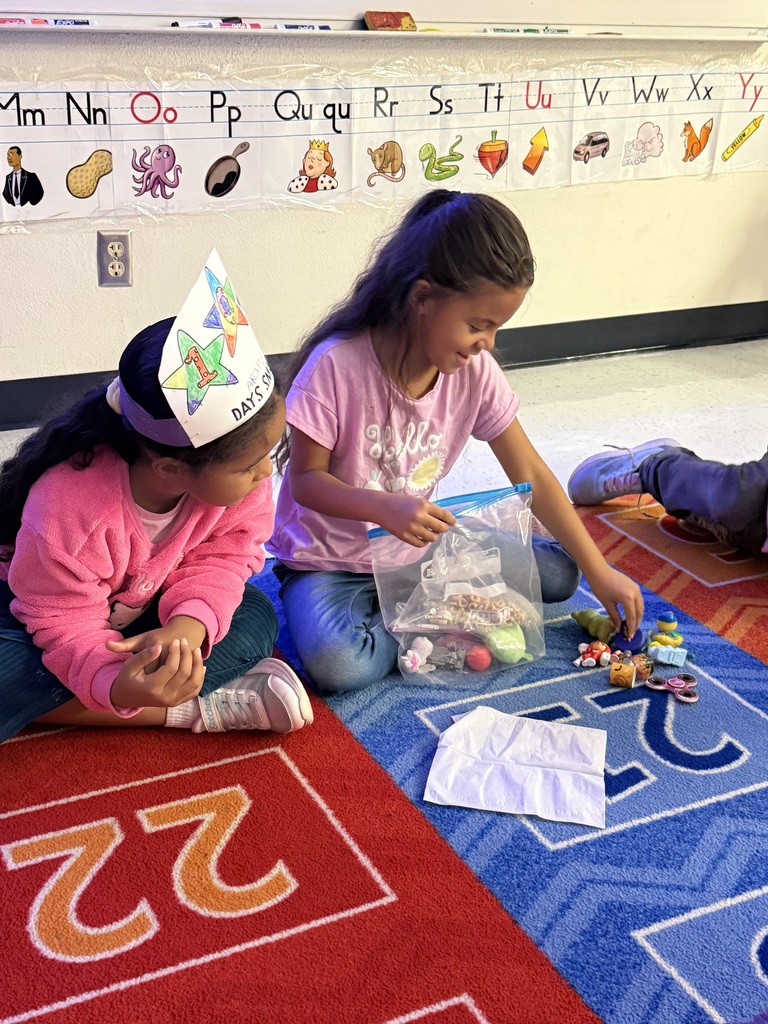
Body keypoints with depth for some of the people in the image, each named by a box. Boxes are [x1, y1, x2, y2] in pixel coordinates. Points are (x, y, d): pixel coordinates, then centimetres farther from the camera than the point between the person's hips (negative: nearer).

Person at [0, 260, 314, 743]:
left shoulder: (235, 474, -27)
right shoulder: (70, 509, -39)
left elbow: (226, 555, -17)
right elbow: (68, 629, -30)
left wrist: (188, 624, -39)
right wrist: (118, 687, -53)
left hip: (146, 606, 4)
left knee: (256, 618, -19)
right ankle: (191, 710, -26)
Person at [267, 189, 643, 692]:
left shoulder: (475, 372, -9)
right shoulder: (337, 365, -23)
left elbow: (531, 477, -3)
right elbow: (306, 480, -17)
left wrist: (600, 572, -5)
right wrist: (385, 507, -36)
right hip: (329, 560, -5)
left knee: (557, 574, -5)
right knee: (341, 665, -34)